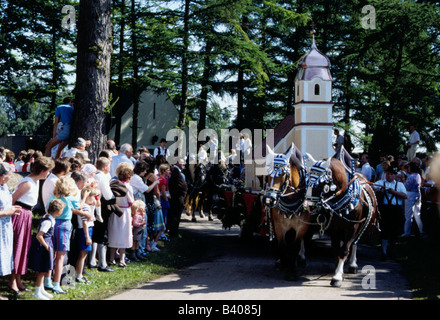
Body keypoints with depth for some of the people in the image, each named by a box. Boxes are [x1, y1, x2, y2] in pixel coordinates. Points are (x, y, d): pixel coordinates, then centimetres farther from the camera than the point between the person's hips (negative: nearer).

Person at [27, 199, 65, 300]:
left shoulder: (47, 217, 4)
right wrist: (46, 246, -16)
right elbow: (39, 236, -27)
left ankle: (41, 290, 29)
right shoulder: (48, 221, -24)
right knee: (42, 270, -1)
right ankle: (37, 292, 7)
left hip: (46, 244, 10)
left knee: (43, 270, 18)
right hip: (41, 246, -10)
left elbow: (39, 227, 20)